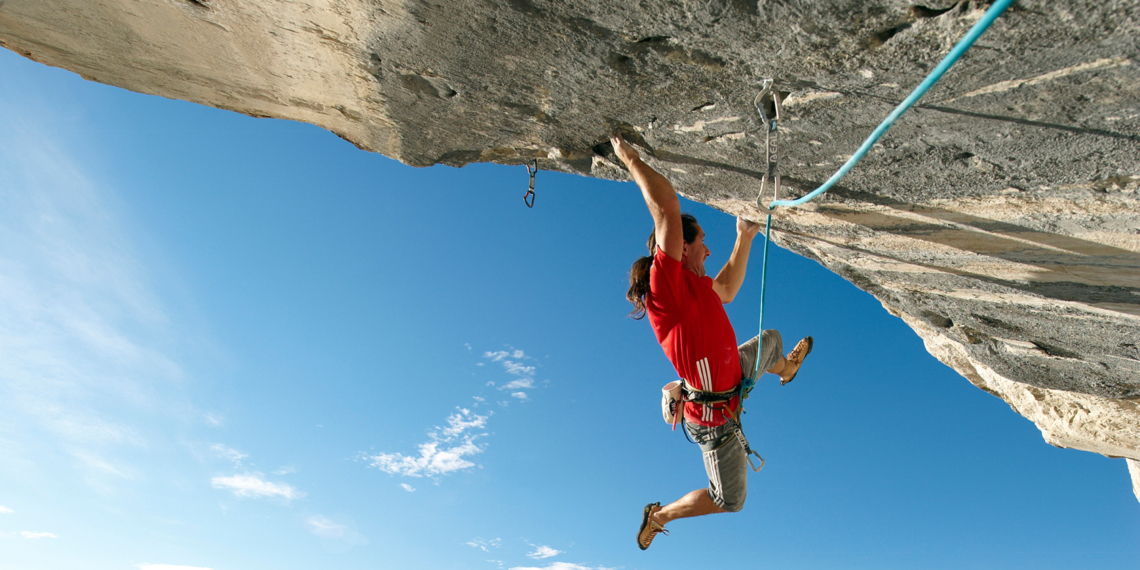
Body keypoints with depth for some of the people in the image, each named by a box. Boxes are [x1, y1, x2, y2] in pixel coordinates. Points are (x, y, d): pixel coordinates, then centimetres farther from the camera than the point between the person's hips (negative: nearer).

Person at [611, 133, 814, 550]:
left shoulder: (690, 286, -2)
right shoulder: (668, 282, -30)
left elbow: (726, 291, 18)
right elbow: (666, 208, -38)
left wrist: (745, 240, 18)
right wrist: (630, 158, -28)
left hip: (732, 377, 9)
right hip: (714, 417, -9)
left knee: (771, 339, 31)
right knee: (729, 500, 11)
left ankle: (786, 369, 65)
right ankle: (658, 516, 30)